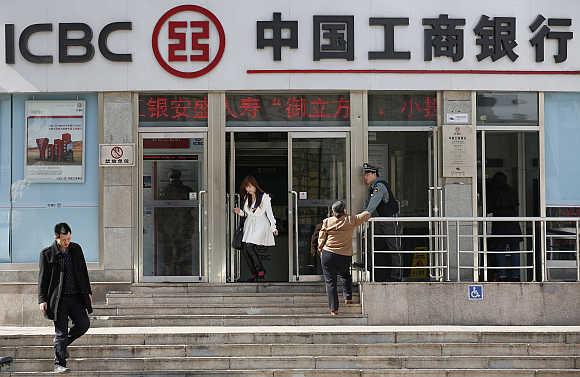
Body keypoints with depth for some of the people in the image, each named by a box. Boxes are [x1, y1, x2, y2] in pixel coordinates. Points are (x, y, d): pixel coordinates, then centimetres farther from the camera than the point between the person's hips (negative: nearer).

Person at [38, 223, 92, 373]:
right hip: (58, 299, -4)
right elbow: (42, 278, -2)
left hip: (76, 296, 4)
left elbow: (83, 271, 15)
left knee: (84, 323, -2)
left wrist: (87, 291, 14)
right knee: (61, 332, -3)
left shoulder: (76, 249, 7)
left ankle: (62, 344, 23)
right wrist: (42, 300, -8)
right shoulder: (47, 254, -5)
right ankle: (59, 364, 5)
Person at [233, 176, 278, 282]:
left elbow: (269, 212, -1)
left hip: (260, 225, -6)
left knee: (250, 247, -21)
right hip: (249, 225, 6)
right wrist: (240, 212, 1)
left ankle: (261, 271, -9)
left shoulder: (264, 197, -2)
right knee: (246, 251, -6)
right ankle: (254, 274, 3)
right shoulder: (246, 198, 15)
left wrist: (273, 227, -5)